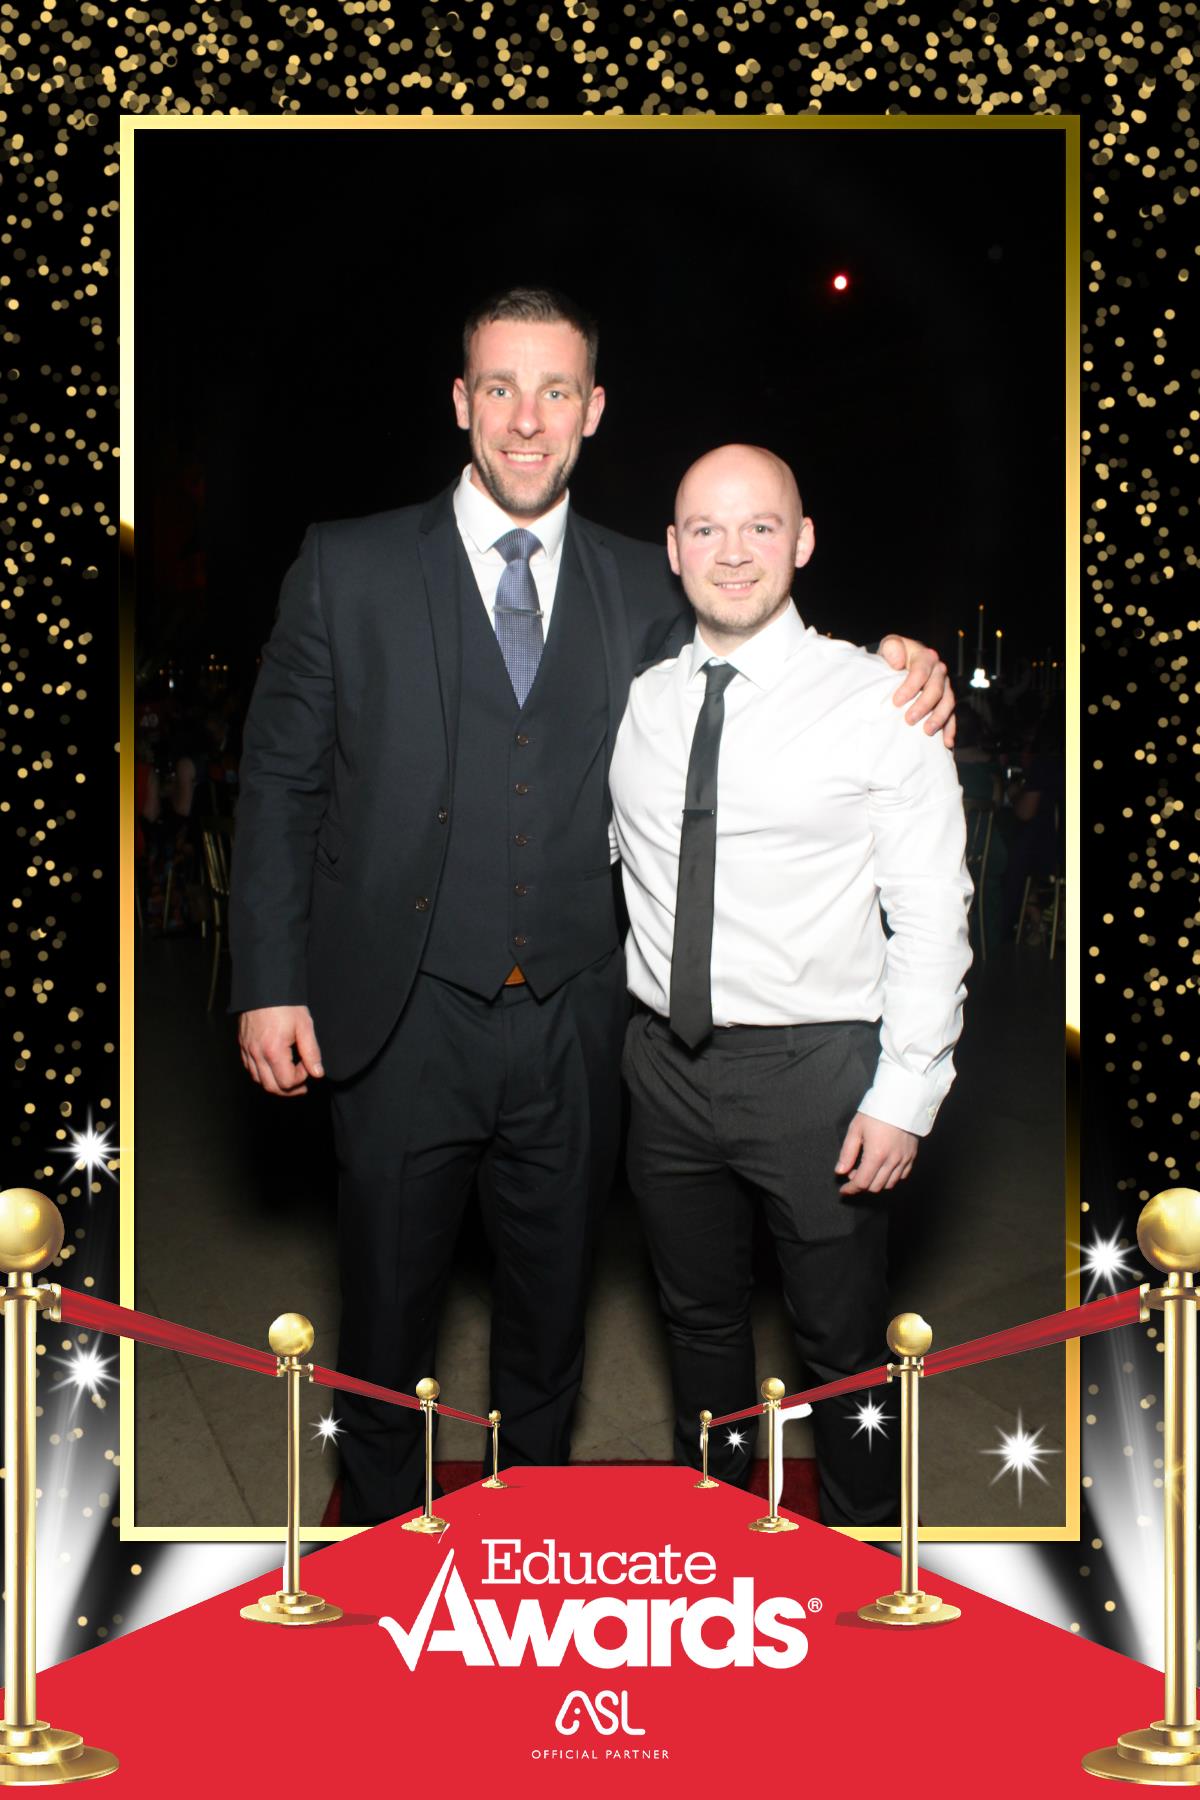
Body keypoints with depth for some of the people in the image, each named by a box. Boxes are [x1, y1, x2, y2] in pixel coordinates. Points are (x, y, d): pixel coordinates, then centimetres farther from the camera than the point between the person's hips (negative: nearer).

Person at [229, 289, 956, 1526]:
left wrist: (895, 685, -9)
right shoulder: (349, 567, -2)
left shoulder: (642, 589, 4)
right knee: (388, 1299, 14)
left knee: (550, 1300, 19)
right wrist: (269, 985, -7)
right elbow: (279, 784, -1)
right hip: (403, 1020, -2)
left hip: (570, 1031, 2)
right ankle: (381, 1519, 38)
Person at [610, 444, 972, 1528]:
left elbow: (932, 910, -11)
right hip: (667, 1061, 5)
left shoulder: (877, 700, -9)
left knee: (843, 1342, 10)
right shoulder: (639, 702, 4)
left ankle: (863, 1532, 33)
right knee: (700, 1315, 21)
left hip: (815, 1070, -4)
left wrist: (906, 1094, -14)